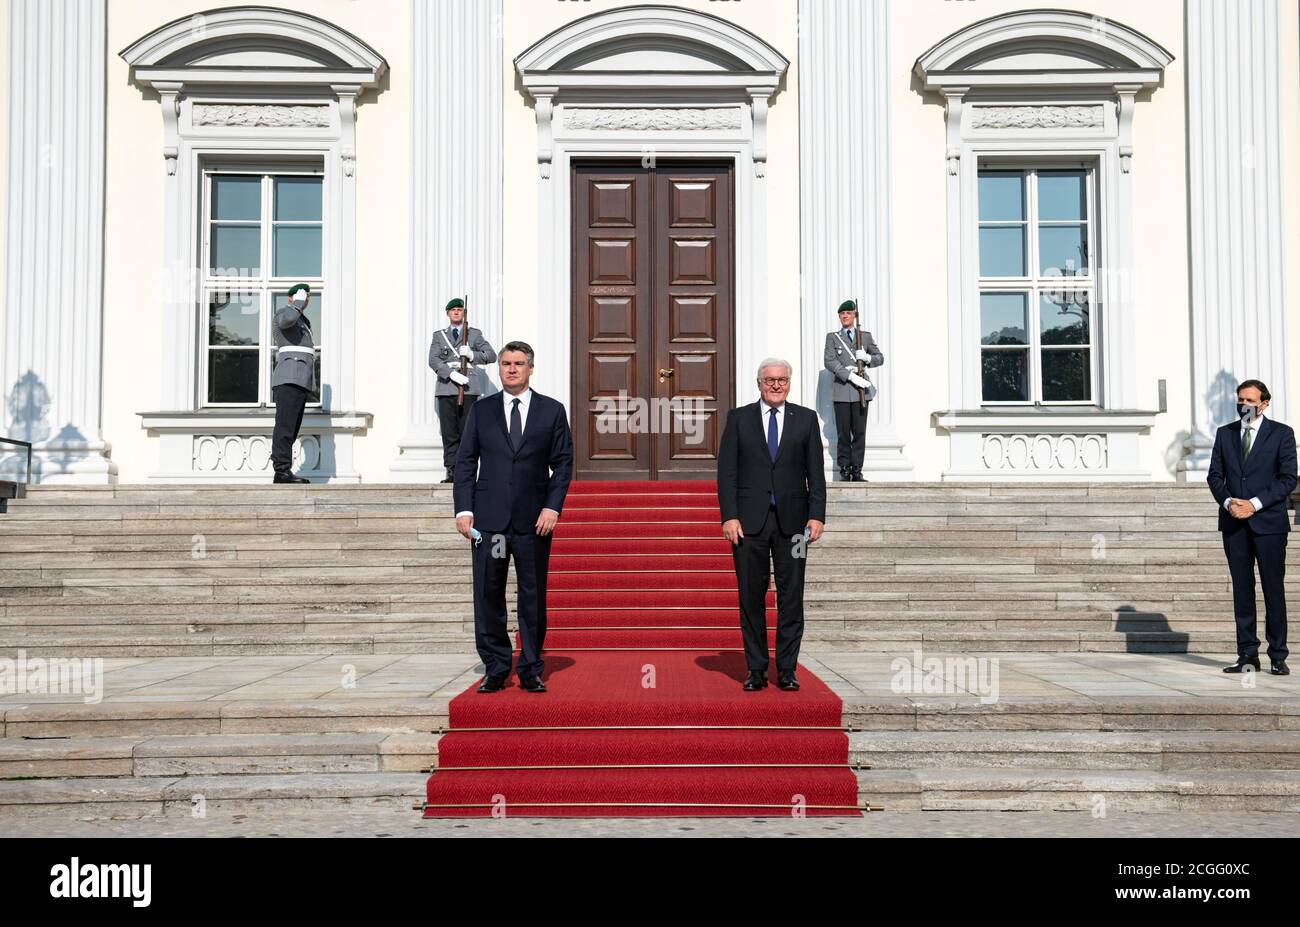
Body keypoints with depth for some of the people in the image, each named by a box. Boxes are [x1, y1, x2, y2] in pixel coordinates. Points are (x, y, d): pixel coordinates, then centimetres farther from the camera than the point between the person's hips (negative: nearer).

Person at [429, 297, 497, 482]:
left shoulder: (474, 334, 16)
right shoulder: (439, 335, 18)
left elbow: (491, 355, 8)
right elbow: (433, 360, 3)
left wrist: (472, 354, -10)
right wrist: (450, 373, -13)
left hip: (468, 388, -1)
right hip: (446, 389, 1)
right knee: (449, 433, -3)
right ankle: (452, 471, 0)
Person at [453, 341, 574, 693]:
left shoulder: (552, 411, 7)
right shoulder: (481, 410, 10)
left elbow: (563, 463, 5)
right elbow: (465, 462, 7)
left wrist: (552, 507, -7)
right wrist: (463, 509, -3)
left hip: (534, 520, -1)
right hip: (489, 518, 1)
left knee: (533, 598, 4)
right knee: (488, 596, 2)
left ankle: (531, 670, 14)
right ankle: (495, 669, 13)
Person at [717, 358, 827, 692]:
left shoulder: (806, 418, 9)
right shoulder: (738, 418, 6)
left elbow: (816, 472, 6)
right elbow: (727, 471, 2)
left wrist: (817, 515, -4)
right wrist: (729, 516, -8)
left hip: (791, 520, 1)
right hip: (749, 520, 0)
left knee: (791, 597, 3)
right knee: (751, 597, 4)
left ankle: (787, 670, 12)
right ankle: (756, 670, 13)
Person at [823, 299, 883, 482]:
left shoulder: (866, 336, 14)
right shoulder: (832, 337, 8)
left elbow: (880, 358, 16)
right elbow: (829, 361, -5)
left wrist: (867, 358, -7)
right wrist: (850, 375, -15)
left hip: (861, 390, 1)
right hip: (842, 391, -1)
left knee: (860, 433, 0)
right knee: (843, 434, -1)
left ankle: (857, 470, 4)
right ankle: (845, 471, 4)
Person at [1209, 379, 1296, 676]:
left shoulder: (1281, 433, 2)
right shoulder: (1225, 433, 12)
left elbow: (1288, 478, -4)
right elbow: (1214, 475, 10)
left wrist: (1255, 504, -13)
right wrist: (1227, 502, -8)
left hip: (1268, 521, -3)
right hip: (1234, 522, 3)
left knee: (1274, 588, 0)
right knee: (1242, 588, 4)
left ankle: (1278, 657, 6)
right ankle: (1247, 655, 8)